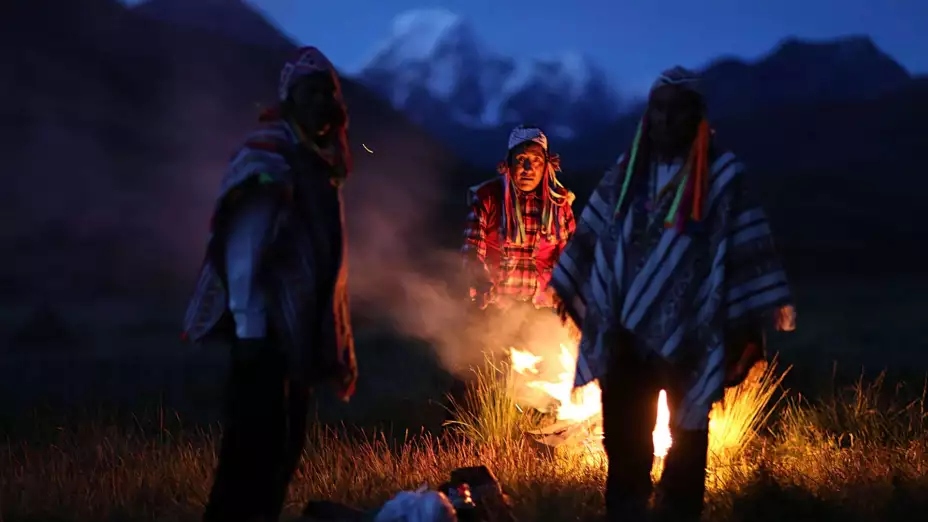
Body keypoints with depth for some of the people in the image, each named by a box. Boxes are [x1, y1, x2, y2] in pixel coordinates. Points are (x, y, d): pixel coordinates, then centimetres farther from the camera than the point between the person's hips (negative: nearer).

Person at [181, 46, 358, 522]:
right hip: (266, 327, -9)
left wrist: (335, 334, 17)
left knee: (285, 447, 11)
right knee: (256, 447, -12)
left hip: (301, 327, 9)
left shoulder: (322, 162, 15)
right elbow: (242, 250, -19)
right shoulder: (267, 156, -11)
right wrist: (249, 329, -25)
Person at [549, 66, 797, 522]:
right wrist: (568, 286, 16)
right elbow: (593, 231, 14)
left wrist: (773, 302, -12)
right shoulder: (627, 170, 7)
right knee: (623, 433, 7)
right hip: (627, 328, 4)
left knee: (687, 432, 8)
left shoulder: (721, 173, -6)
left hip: (687, 330, -3)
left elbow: (750, 242, -8)